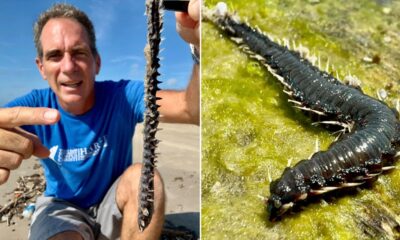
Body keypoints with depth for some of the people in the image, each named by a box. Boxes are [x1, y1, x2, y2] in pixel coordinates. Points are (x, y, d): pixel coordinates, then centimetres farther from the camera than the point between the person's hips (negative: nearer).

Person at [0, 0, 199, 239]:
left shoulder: (122, 96, -20)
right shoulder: (33, 106, -14)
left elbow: (193, 108, -37)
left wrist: (201, 44, -57)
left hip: (114, 205, 1)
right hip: (63, 206, 0)